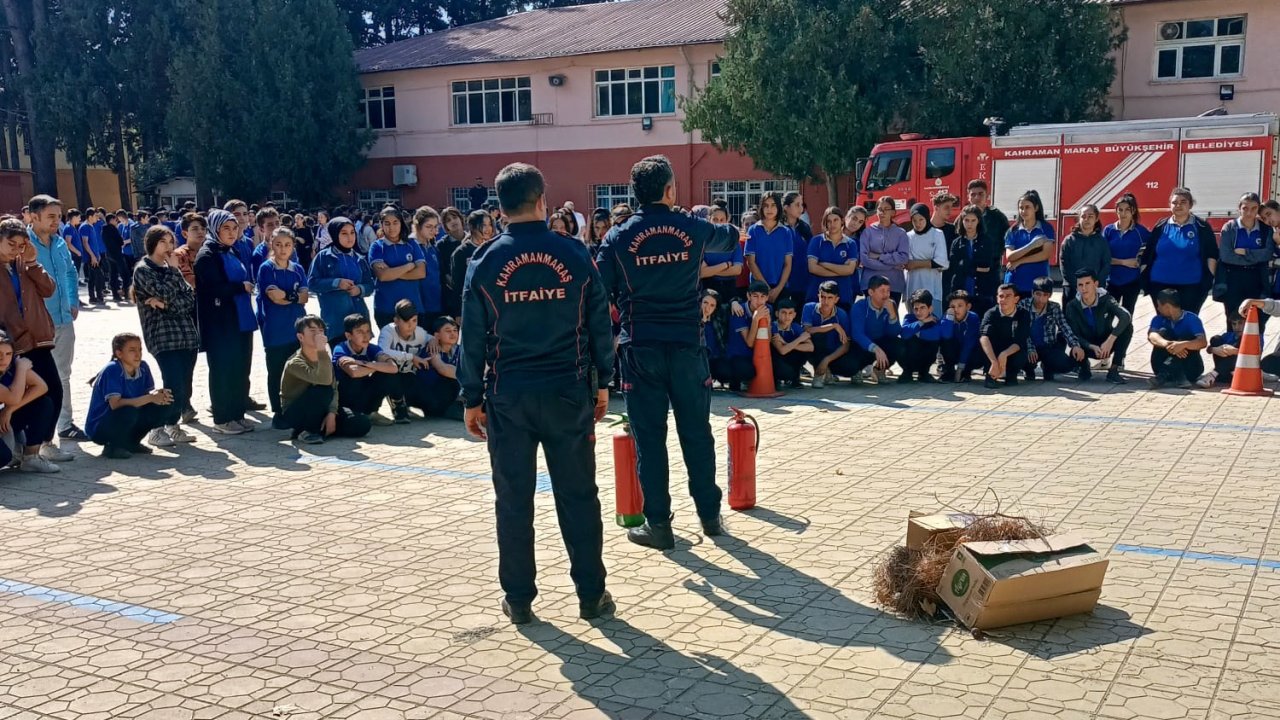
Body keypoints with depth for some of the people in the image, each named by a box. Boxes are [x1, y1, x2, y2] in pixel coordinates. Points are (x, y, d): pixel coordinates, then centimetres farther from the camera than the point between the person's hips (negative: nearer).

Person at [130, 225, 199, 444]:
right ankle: (156, 430, 0)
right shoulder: (142, 270, 0)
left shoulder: (172, 269, 18)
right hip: (163, 336, -6)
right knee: (174, 385, -13)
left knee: (184, 385, 4)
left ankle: (172, 426, 18)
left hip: (187, 334, 6)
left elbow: (190, 297, 5)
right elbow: (165, 293, -16)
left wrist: (166, 304, -11)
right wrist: (173, 268, -3)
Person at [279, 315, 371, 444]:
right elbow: (325, 381, -38)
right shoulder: (295, 363, -23)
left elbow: (334, 389, -5)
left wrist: (332, 413, -21)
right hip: (294, 414, -6)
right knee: (323, 390, -36)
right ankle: (307, 431, -17)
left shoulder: (323, 358, 0)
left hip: (317, 410, 6)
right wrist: (322, 350, -43)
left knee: (362, 424, -12)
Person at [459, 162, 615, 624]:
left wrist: (472, 400, 7)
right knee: (578, 495, 8)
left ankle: (519, 599, 15)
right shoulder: (575, 254, -3)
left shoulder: (485, 262, -3)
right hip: (568, 392, 0)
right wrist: (602, 382, 12)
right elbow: (599, 323, 2)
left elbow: (473, 337, -1)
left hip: (508, 396, 0)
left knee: (514, 499, 8)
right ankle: (591, 595, 15)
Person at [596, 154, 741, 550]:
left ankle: (658, 524, 8)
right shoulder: (693, 228, 0)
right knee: (697, 431, 11)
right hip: (687, 343, 1)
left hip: (641, 348, -1)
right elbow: (731, 237, 23)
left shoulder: (618, 237, -4)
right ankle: (710, 514, 20)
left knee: (650, 436, 5)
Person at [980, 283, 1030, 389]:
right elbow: (983, 337, -34)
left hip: (1012, 354, 0)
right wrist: (994, 362, -48)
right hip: (993, 354, 0)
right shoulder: (991, 314, -17)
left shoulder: (1023, 315, -13)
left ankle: (1011, 374, 1)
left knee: (1021, 355, -35)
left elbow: (1020, 342, -22)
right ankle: (991, 375, -18)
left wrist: (1004, 354, -42)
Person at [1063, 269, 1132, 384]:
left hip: (1107, 344, 1)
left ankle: (1114, 370, -16)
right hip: (1087, 346, -1)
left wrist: (1110, 340, -43)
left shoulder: (1106, 299, -17)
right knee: (1075, 353, -36)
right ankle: (1084, 368, 5)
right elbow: (1074, 335, -14)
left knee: (1127, 327, -27)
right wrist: (1092, 347, -33)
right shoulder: (1072, 306, -14)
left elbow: (1126, 316, -34)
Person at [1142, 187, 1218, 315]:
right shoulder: (1161, 227, 6)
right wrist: (1145, 278, 5)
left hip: (1191, 286, -2)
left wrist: (1209, 278, -4)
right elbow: (1147, 255, 9)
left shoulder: (1202, 227, 2)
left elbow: (1212, 255, 4)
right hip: (1161, 285, 2)